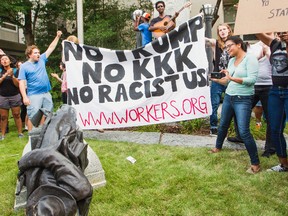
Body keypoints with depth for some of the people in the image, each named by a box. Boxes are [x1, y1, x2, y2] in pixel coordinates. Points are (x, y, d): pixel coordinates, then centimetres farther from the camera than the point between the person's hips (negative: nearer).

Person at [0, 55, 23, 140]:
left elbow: (18, 84, -3)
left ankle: (20, 132, 4)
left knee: (17, 115, -1)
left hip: (15, 96, -1)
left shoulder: (15, 70, 1)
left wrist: (12, 76, -18)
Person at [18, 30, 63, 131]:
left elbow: (51, 48, 14)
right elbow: (22, 82, -9)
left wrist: (57, 36, 11)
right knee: (32, 117, -5)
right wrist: (25, 97, -19)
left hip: (46, 94, 6)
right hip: (34, 95, -5)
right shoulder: (24, 66, -4)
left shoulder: (42, 60, 8)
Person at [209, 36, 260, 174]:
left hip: (243, 100, -7)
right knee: (223, 125, 20)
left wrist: (232, 78, -29)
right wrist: (217, 80, -2)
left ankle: (255, 164, 1)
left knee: (244, 132, -11)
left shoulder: (250, 58, -11)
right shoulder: (232, 60, 11)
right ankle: (218, 147, 45)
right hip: (228, 97, 7)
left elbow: (252, 80, -21)